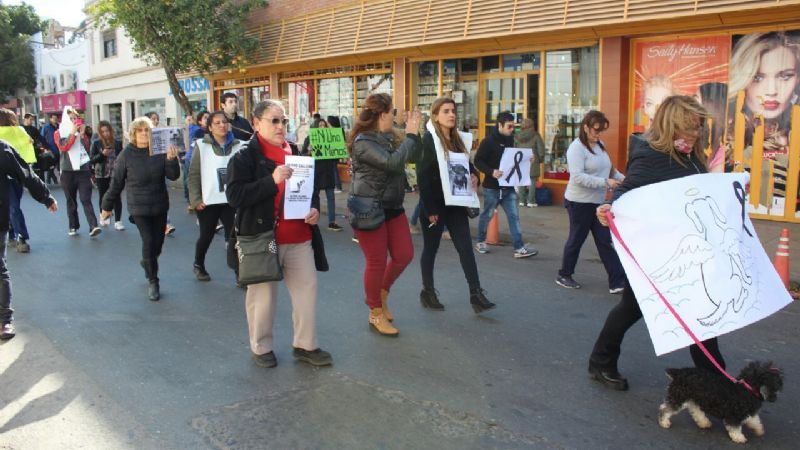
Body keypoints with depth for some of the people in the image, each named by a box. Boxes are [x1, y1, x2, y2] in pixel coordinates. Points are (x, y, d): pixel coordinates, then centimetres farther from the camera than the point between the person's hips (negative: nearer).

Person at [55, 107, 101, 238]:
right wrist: (73, 133, -17)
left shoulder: (80, 131, 11)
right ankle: (73, 227, 17)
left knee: (86, 199, -8)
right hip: (68, 171, -1)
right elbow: (63, 147, -15)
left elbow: (88, 147, 3)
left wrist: (82, 134, -8)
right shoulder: (59, 133, 3)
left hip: (83, 169, 1)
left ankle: (93, 226, -18)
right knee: (71, 201, 8)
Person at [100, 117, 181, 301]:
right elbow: (116, 183, -1)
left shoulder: (160, 151, -4)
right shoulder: (126, 155, -8)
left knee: (158, 242, 10)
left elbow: (173, 176, -6)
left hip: (160, 206, 3)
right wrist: (107, 206, 5)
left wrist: (172, 159, -23)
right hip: (139, 208, -3)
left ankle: (147, 262, 44)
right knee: (149, 242, -9)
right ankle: (152, 281, 7)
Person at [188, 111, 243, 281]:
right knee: (206, 236, 15)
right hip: (208, 201, 0)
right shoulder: (201, 145, -2)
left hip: (232, 200, 0)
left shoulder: (238, 145, 0)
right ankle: (198, 265, 40)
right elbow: (194, 174, -2)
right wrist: (195, 199, -8)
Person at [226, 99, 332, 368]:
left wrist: (314, 208, 0)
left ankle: (305, 345, 22)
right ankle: (261, 347, 26)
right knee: (263, 295, 7)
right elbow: (235, 196, -17)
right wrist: (272, 180, -26)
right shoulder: (245, 157, -7)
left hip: (299, 238, 6)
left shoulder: (295, 153, 11)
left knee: (307, 289, 8)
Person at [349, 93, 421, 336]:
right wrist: (411, 135, -20)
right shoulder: (363, 142, -19)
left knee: (404, 255, 9)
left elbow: (411, 156, 20)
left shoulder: (389, 136, 9)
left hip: (392, 206, 9)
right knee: (377, 262, 0)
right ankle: (376, 314, 18)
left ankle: (381, 294, 33)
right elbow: (393, 162, -30)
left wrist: (414, 134, 9)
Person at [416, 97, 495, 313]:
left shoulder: (457, 139, 10)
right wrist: (430, 209, -19)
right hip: (435, 205, -6)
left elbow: (468, 165, 20)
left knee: (465, 247, 1)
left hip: (456, 204, 6)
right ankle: (427, 292, 22)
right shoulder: (428, 140, -11)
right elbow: (422, 176, -16)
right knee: (430, 249, 7)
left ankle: (476, 295, 3)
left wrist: (474, 176, -5)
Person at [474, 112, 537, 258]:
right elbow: (478, 161, -15)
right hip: (492, 187, -6)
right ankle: (481, 242, 29)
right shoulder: (489, 141, -13)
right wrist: (491, 172, -28)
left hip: (508, 186, 6)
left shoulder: (510, 139, 8)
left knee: (514, 216, 0)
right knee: (487, 215, 9)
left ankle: (519, 248, -1)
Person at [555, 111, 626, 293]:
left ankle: (617, 281, 6)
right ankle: (564, 276, 25)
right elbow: (578, 176, -25)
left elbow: (608, 169, 18)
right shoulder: (577, 147, -15)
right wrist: (605, 182, -29)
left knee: (606, 241, 5)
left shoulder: (600, 146, 9)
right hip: (579, 202, -7)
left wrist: (622, 178, 0)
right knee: (576, 240, 7)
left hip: (598, 202, 7)